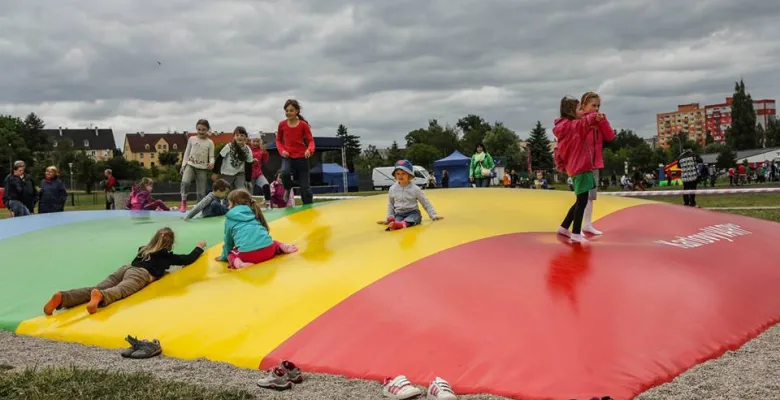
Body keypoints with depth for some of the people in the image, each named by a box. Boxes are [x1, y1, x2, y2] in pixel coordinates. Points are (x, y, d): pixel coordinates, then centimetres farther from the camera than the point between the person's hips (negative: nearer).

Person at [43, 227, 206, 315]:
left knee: (93, 289, -14)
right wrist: (199, 247, 41)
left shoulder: (144, 249, 37)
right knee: (120, 291, -35)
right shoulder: (167, 255, 21)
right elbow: (188, 259, 22)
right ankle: (100, 296, -69)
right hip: (140, 274, -6)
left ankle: (62, 297, -37)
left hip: (126, 268, 6)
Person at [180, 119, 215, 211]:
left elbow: (211, 156, 0)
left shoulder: (210, 142, 3)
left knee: (201, 193, 1)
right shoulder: (191, 139, 6)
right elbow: (186, 153, 10)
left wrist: (212, 163, -22)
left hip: (202, 168, 0)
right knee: (185, 182, -29)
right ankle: (183, 202, -13)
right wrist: (183, 165, 4)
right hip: (190, 165, 0)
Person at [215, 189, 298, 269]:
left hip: (247, 253, -4)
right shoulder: (253, 212, 28)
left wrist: (224, 257, 41)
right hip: (267, 249, 4)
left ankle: (236, 261, -9)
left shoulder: (230, 218, 16)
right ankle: (281, 247, 4)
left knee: (230, 254, 26)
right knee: (273, 243, 37)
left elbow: (228, 240, 24)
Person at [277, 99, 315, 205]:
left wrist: (309, 150, -27)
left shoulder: (303, 125, -5)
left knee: (305, 187, 1)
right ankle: (288, 189, 0)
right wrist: (282, 150, -9)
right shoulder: (282, 124, 1)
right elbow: (278, 140, 12)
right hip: (288, 157, 1)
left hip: (301, 158, -1)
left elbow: (311, 140, -4)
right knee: (285, 173, -32)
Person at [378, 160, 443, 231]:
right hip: (399, 214, 2)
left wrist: (434, 215, -1)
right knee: (396, 220, -35)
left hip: (413, 213, -2)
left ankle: (401, 224, -69)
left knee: (408, 221, -39)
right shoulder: (392, 189, 5)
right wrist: (389, 218, 11)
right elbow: (390, 205, 17)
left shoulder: (415, 189, -2)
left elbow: (426, 203, 4)